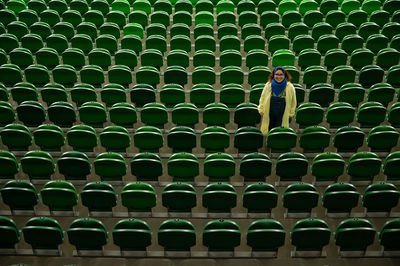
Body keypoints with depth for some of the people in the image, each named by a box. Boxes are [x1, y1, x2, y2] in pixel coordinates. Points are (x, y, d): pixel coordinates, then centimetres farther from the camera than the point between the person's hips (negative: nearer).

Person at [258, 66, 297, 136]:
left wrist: (290, 113, 7)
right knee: (269, 133, 10)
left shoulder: (290, 87, -7)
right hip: (268, 116, 1)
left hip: (282, 117, -1)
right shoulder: (268, 85, -5)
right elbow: (262, 98, 9)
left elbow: (293, 102, 6)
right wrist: (261, 110, 6)